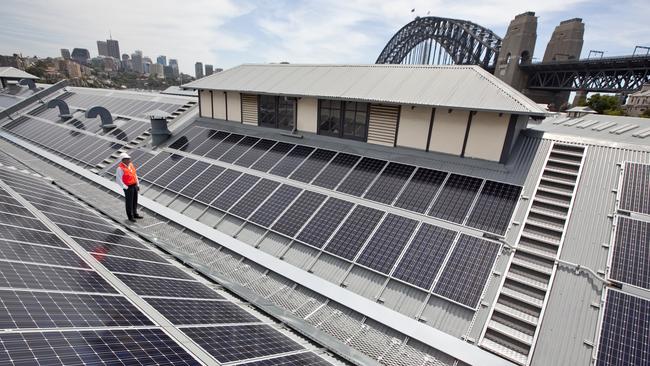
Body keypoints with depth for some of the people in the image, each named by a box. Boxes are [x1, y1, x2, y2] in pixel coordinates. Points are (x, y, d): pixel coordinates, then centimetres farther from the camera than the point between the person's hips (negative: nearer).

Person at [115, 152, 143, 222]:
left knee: (135, 201, 18)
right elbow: (118, 180, -20)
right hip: (128, 187, -7)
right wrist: (125, 188, -18)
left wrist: (138, 184, 13)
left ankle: (135, 214, 33)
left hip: (135, 186, 7)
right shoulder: (120, 168, -19)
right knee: (129, 202, 6)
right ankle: (130, 216, 20)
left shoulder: (130, 165, 5)